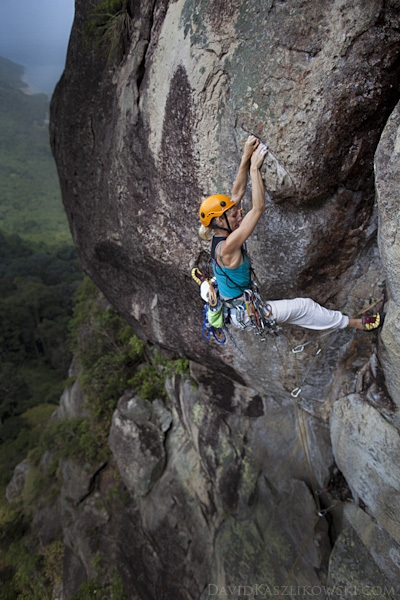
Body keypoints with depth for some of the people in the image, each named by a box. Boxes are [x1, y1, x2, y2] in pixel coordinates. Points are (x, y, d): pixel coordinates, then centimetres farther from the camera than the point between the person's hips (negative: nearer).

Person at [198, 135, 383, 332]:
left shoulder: (219, 237, -3)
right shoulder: (227, 246, -29)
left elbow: (237, 193, -2)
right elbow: (258, 208, -33)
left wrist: (246, 157, -8)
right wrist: (254, 167, -27)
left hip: (236, 307, 9)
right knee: (303, 306, 1)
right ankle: (359, 323, 15)